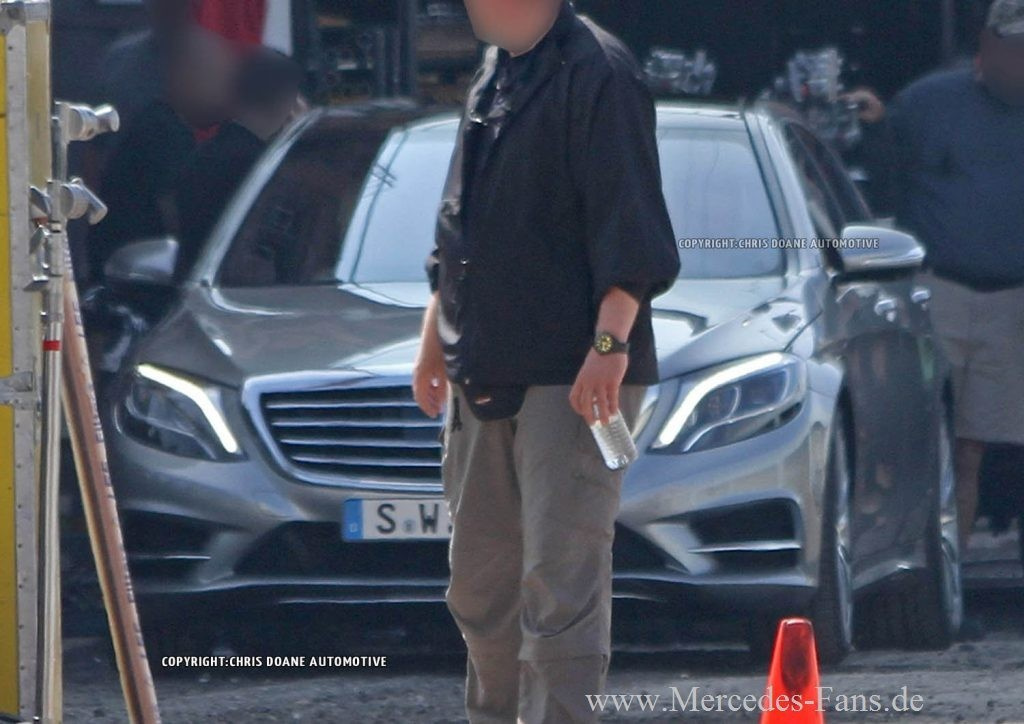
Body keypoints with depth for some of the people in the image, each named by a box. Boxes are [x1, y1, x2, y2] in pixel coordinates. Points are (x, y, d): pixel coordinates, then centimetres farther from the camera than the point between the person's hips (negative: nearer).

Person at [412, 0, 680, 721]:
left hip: (572, 374, -9)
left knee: (561, 579, -12)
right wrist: (436, 332, 25)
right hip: (483, 376, 9)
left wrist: (609, 344, -26)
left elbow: (632, 229, -19)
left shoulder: (597, 73, -13)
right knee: (481, 581, 15)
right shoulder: (495, 74, 16)